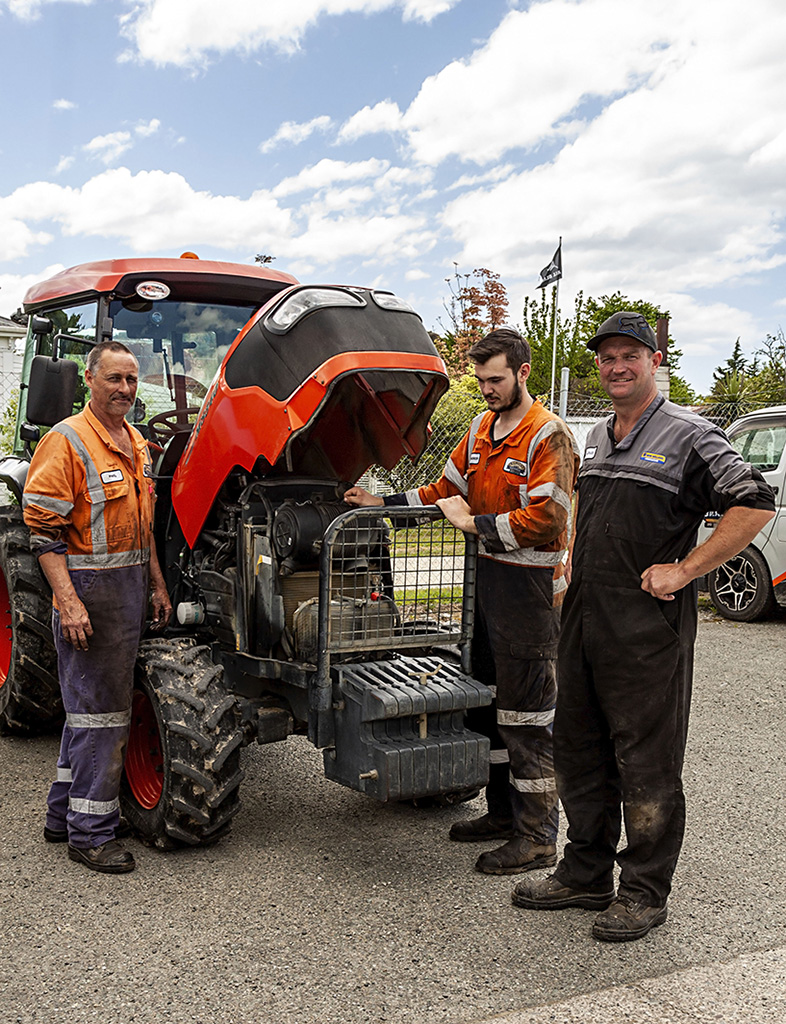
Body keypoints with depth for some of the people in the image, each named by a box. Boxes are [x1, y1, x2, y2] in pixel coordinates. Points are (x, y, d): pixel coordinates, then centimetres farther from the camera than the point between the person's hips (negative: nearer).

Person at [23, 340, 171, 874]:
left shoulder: (137, 444, 13)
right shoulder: (65, 442, -12)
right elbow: (43, 530, -16)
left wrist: (157, 583, 17)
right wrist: (68, 601, -23)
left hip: (131, 589, 9)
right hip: (88, 590, -8)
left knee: (92, 705, 16)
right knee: (99, 711, -4)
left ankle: (65, 813, 29)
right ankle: (90, 832, 7)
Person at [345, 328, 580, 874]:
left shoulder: (548, 436, -13)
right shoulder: (481, 429, 14)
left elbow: (546, 519, -23)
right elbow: (447, 490, 20)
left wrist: (476, 523, -17)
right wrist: (383, 503, 11)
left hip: (530, 587, -9)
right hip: (485, 578, 9)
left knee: (527, 716, -3)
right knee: (487, 700, 16)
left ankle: (537, 837, 8)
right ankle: (504, 810, 31)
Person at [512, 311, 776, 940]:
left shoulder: (688, 435, -7)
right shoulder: (595, 440, 16)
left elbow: (755, 505, -15)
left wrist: (683, 570, -17)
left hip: (649, 626, -7)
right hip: (583, 622, 8)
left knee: (647, 764, 2)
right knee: (580, 753, 14)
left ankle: (645, 893, 16)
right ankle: (586, 875, 29)